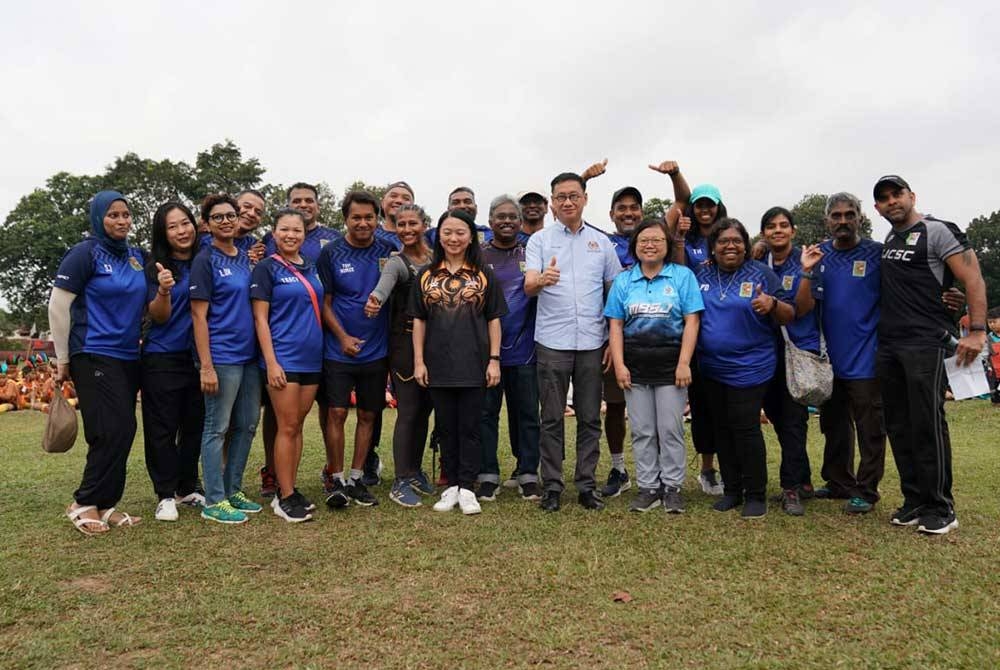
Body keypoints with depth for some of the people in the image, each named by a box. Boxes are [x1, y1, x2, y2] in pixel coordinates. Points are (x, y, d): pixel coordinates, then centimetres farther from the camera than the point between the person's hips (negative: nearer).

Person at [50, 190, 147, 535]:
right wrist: (63, 359, -5)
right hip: (94, 357, -6)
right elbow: (57, 306, -7)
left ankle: (104, 505, 17)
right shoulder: (85, 253, -7)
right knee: (113, 430, -10)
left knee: (122, 433, 7)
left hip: (128, 357, 6)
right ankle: (84, 503, 5)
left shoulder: (138, 256, 11)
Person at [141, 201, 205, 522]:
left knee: (194, 425, 10)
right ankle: (165, 495, 11)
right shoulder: (157, 268, -5)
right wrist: (164, 291, -27)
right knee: (163, 428, 2)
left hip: (198, 356, 4)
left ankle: (187, 488, 24)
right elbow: (158, 316, -7)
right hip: (163, 359, -4)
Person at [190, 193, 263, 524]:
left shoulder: (246, 258, 12)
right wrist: (206, 366, -16)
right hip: (221, 357, -7)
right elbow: (199, 316, -10)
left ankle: (233, 490, 26)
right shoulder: (205, 260, -6)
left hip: (249, 354, 7)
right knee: (217, 429, 1)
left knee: (247, 425, 13)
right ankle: (214, 501, 11)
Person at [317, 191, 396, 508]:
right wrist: (343, 336, -11)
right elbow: (324, 302, -2)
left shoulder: (388, 252, 3)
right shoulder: (331, 253, -2)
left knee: (368, 415, 9)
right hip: (339, 349, -2)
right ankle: (335, 477, 12)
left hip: (376, 350, 2)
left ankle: (356, 478, 22)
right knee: (337, 412, -3)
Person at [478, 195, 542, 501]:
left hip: (524, 347, 1)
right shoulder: (478, 255, 7)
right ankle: (488, 475, 14)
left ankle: (527, 474, 17)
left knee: (527, 413, 6)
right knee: (486, 412, 5)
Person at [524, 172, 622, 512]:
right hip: (552, 342, -2)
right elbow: (528, 287, -11)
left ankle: (586, 485, 19)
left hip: (592, 343, 2)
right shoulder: (539, 240, 2)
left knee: (590, 418, 8)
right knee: (552, 418, 4)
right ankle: (552, 486, 15)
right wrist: (542, 279, -35)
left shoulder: (601, 241, 9)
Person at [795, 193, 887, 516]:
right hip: (830, 357, 4)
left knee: (869, 429, 4)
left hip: (865, 358, -4)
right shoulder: (818, 254, 2)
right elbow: (802, 310, -7)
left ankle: (866, 490, 16)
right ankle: (838, 483, 30)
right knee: (834, 425, 16)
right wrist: (807, 272, -18)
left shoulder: (877, 254, -5)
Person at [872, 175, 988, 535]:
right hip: (888, 347, 7)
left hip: (926, 345, -7)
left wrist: (977, 330, -19)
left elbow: (973, 278, -11)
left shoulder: (937, 231, -5)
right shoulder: (888, 240, 17)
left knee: (927, 425, -6)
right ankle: (915, 500, 20)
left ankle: (941, 509, 5)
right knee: (898, 426, 9)